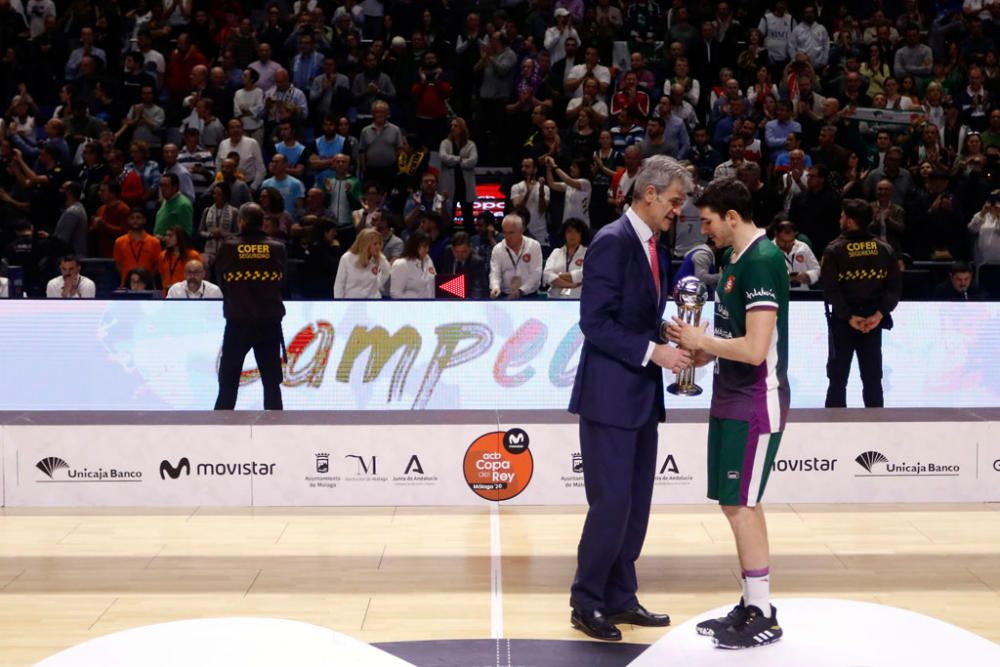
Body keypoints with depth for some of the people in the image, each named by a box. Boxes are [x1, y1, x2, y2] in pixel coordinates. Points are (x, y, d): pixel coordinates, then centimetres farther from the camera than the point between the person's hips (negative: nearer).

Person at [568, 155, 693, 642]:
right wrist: (654, 352, -21)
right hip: (610, 395, -9)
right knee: (611, 501, -5)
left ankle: (620, 598, 22)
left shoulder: (653, 246, 14)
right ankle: (586, 602, 9)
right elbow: (595, 323, -20)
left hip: (641, 394, 9)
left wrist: (674, 341, 1)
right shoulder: (613, 241, -14)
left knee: (636, 503, 12)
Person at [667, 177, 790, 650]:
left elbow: (755, 348, -25)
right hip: (731, 398, 9)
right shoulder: (736, 259, 11)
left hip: (756, 402, -9)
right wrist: (700, 351, 6)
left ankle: (763, 617, 7)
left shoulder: (762, 261, -18)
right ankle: (751, 605, 23)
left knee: (741, 505, -4)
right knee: (737, 504, 13)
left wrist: (700, 341, -12)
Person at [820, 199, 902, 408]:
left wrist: (849, 317, -12)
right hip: (874, 321, 3)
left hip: (843, 321, -3)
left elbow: (831, 290, -15)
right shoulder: (884, 250, 3)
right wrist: (879, 314, -8)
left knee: (838, 378, 5)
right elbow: (894, 287, -2)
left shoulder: (834, 250, -8)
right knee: (872, 379, 9)